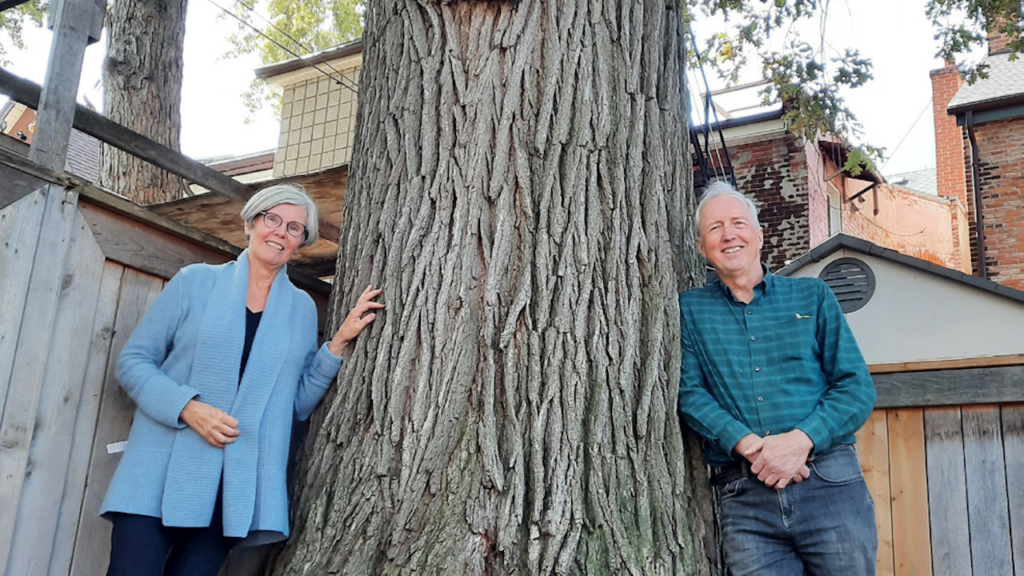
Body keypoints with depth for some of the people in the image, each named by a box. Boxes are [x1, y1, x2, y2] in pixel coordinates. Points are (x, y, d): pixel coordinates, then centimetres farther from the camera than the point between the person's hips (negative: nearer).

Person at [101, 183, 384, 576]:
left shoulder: (302, 309, 10)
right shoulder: (196, 281, 4)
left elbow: (299, 403, 9)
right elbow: (133, 360, 2)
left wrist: (340, 342, -2)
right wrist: (187, 407, -13)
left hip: (238, 488, 2)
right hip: (161, 474, -1)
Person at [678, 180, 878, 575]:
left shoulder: (812, 296, 12)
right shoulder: (690, 309, 11)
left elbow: (857, 386, 5)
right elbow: (689, 393, 0)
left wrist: (801, 440, -11)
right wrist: (749, 445, -15)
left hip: (831, 485, 1)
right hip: (743, 497, -1)